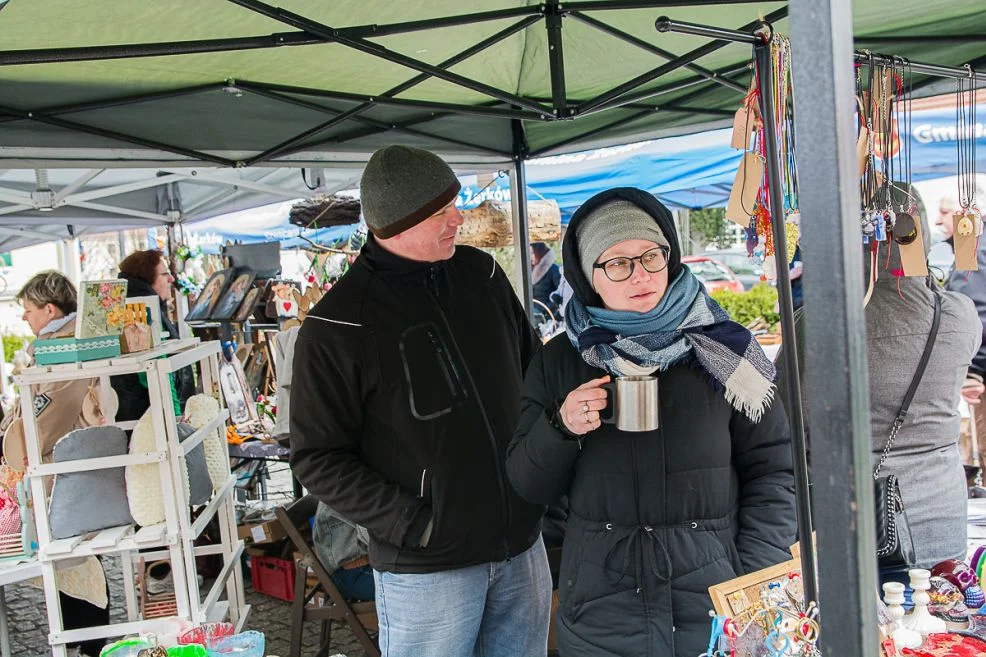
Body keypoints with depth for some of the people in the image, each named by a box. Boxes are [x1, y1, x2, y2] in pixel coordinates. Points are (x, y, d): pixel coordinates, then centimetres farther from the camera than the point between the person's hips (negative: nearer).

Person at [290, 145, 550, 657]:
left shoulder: (482, 274, 2)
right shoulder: (336, 328, -14)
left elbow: (533, 367, 15)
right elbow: (318, 458, -10)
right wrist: (411, 523, -16)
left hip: (522, 543, 5)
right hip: (427, 568, -5)